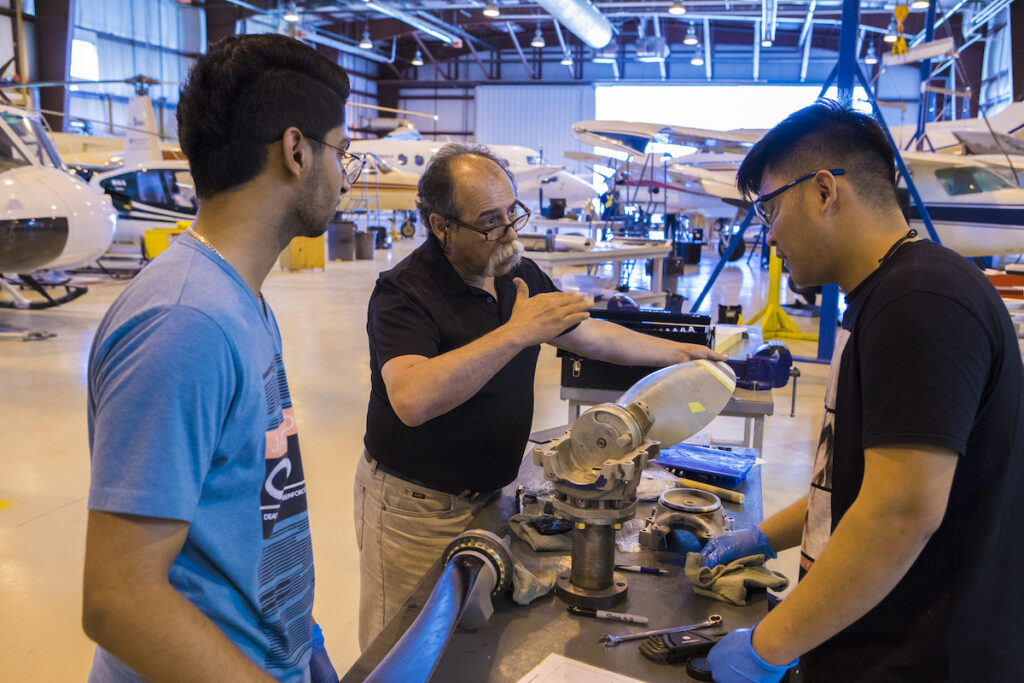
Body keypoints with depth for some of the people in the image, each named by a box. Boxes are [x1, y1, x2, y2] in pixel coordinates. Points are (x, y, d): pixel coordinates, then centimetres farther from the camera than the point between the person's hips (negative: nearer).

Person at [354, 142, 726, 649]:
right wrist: (516, 333, -35)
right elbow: (412, 399, -36)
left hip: (492, 492, 6)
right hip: (415, 506, -6)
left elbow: (594, 336, 18)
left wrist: (679, 353, 22)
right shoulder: (404, 292, -19)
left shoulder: (521, 276, 5)